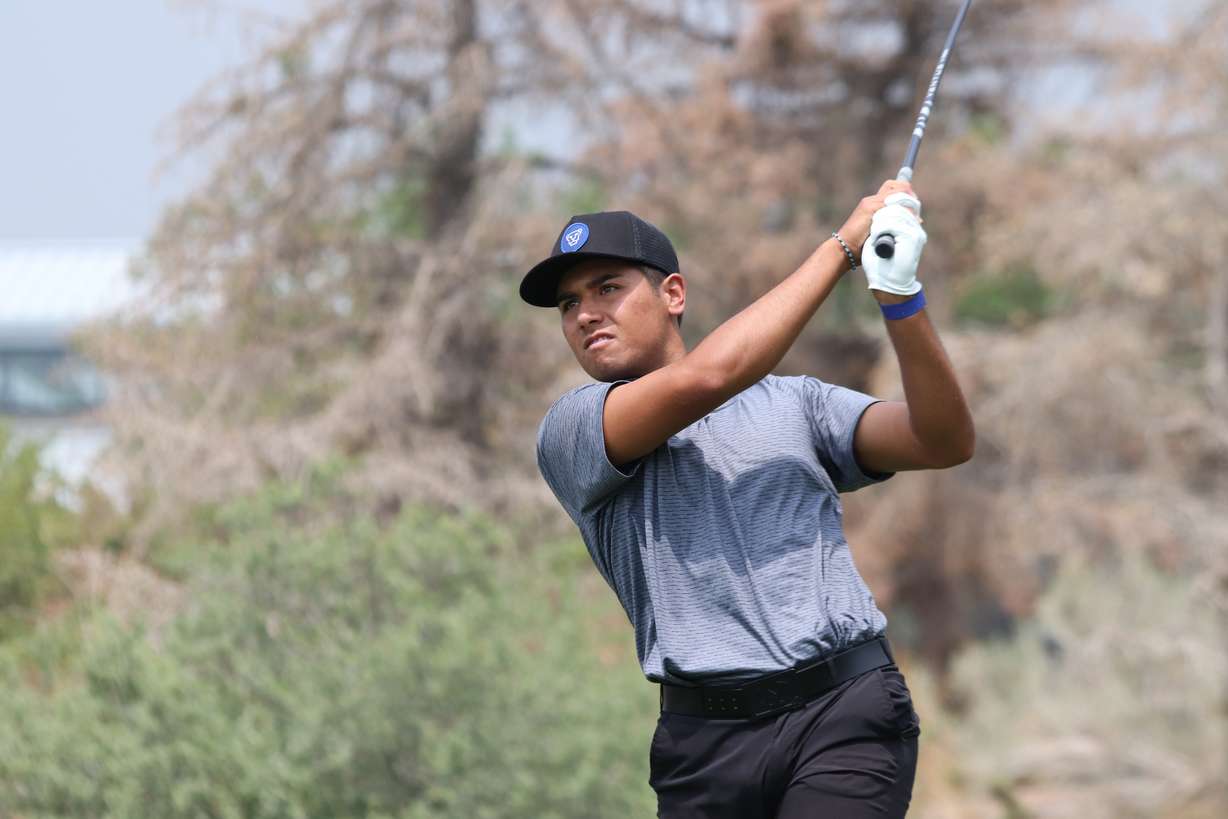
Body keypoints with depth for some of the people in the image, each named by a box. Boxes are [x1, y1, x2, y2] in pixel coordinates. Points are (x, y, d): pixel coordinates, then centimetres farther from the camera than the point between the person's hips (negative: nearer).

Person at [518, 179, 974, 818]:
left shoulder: (792, 403, 19)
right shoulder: (569, 433, 9)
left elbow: (945, 443, 7)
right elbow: (703, 377, -7)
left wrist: (899, 296, -8)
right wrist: (843, 246, -1)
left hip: (849, 714, 0)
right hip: (707, 739, 0)